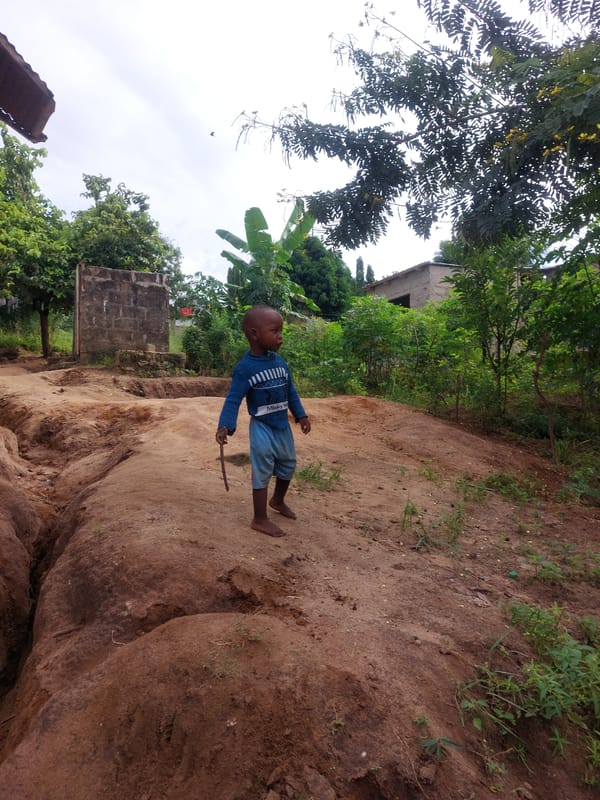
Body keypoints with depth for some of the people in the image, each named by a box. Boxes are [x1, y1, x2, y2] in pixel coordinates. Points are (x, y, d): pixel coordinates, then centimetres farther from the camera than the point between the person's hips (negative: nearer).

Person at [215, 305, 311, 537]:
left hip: (283, 424, 7)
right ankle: (260, 519, 17)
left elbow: (291, 391, 12)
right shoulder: (245, 368, -19)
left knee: (288, 464, 21)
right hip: (262, 428, -7)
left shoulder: (280, 361, 2)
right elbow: (233, 399, -21)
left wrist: (301, 415, 12)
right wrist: (225, 426, -32)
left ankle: (278, 500, 47)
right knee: (262, 471, 1)